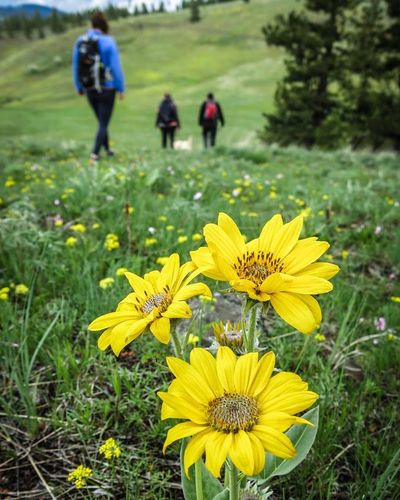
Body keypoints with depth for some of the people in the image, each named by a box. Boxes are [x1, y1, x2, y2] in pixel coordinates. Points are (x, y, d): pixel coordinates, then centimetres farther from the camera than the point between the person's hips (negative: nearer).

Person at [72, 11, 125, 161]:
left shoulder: (80, 42, 1)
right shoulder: (108, 42, -14)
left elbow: (75, 67, 5)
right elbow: (116, 67, -14)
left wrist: (79, 87, 16)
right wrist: (121, 88, -4)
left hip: (90, 90, 5)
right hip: (107, 89, -5)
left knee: (102, 121, 23)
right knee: (103, 124, 2)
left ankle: (107, 149, 34)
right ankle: (95, 153, -13)